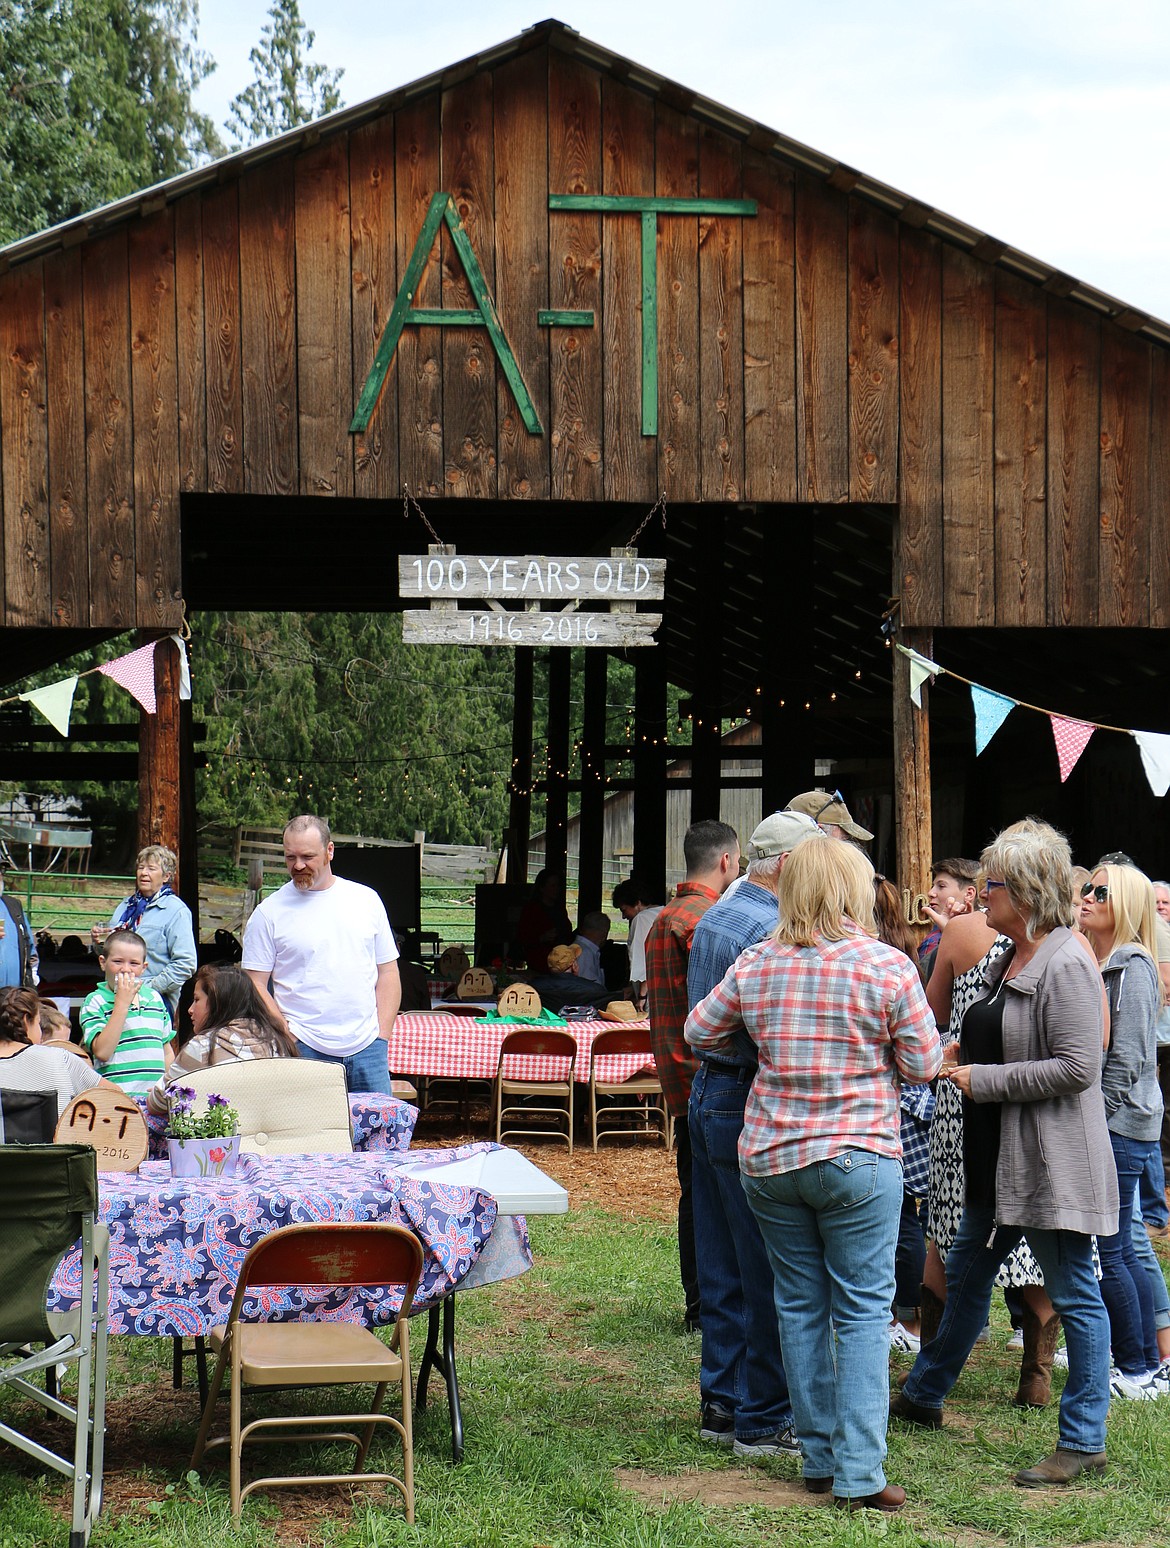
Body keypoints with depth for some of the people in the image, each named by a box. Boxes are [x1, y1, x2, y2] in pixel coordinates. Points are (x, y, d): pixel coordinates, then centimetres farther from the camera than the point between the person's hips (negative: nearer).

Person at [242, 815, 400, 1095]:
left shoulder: (366, 900, 11)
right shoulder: (269, 913, 2)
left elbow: (388, 972, 13)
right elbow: (255, 985, 0)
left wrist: (382, 1036, 3)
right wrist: (288, 1039, -10)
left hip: (366, 1050, 2)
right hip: (304, 1051, -2)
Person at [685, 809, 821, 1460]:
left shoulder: (714, 916, 13)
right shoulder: (770, 931, -18)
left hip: (708, 1090, 10)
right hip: (751, 1108, -10)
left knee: (723, 1267, 15)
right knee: (769, 1275, -3)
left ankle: (721, 1404, 21)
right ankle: (763, 1421, 2)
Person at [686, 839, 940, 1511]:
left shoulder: (755, 965, 0)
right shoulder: (888, 967, -10)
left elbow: (700, 1033, 12)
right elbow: (924, 1065, -5)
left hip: (770, 1160, 4)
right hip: (858, 1159, -3)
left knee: (800, 1305, 13)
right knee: (862, 1309, 2)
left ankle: (820, 1458, 19)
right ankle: (860, 1474, -2)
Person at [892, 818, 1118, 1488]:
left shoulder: (1067, 966, -19)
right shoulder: (1008, 961, 11)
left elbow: (1077, 1067, -24)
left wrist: (984, 1078, -20)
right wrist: (963, 1052, 8)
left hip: (1055, 1162, -10)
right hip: (999, 1158, 10)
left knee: (1075, 1296, 0)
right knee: (966, 1273, 22)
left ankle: (1084, 1443, 8)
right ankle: (924, 1395, 38)